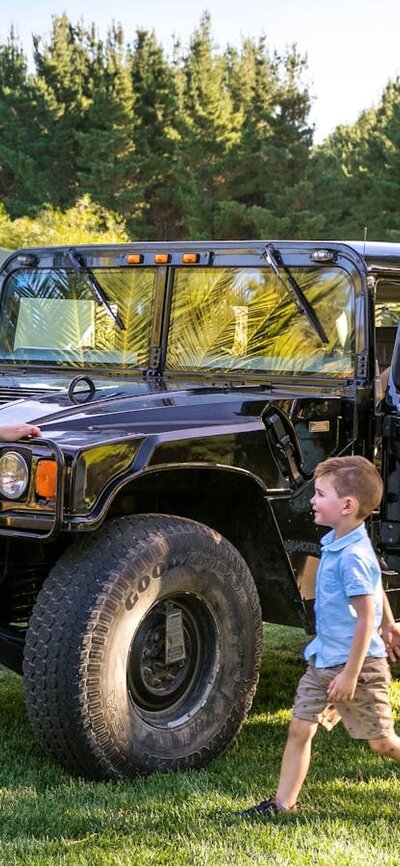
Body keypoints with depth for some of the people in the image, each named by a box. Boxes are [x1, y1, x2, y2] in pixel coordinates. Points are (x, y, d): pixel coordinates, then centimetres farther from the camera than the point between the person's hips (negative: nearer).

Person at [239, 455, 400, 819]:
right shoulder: (335, 543, 5)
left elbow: (366, 618, -24)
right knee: (300, 728, 6)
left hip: (357, 664, -9)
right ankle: (283, 803, 12)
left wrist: (351, 673, -23)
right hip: (323, 660, 9)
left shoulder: (353, 556, -23)